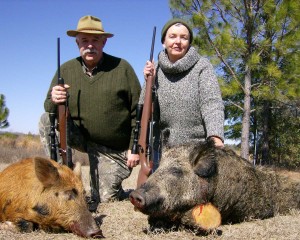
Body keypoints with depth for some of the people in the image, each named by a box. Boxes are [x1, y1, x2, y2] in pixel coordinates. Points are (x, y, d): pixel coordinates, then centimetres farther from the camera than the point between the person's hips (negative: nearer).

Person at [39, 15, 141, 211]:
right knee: (47, 121, -22)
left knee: (105, 200, -4)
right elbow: (49, 108, 0)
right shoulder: (66, 70, -2)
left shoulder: (122, 68, -9)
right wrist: (53, 102, -25)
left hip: (115, 149, -2)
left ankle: (117, 189, 33)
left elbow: (138, 111, -8)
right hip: (81, 136, 2)